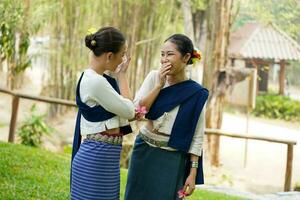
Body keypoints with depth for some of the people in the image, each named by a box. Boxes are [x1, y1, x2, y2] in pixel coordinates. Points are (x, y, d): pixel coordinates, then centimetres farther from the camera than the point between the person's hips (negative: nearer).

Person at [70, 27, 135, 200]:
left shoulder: (98, 79, 10)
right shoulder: (95, 81, -20)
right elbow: (129, 111, -11)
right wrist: (122, 76, -2)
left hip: (103, 156, 10)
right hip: (97, 158, -10)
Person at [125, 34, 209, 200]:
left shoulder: (196, 93, -8)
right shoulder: (154, 77, -3)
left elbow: (197, 136, -5)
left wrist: (193, 173, -6)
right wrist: (159, 85, -16)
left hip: (172, 160, -2)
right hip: (144, 152, 2)